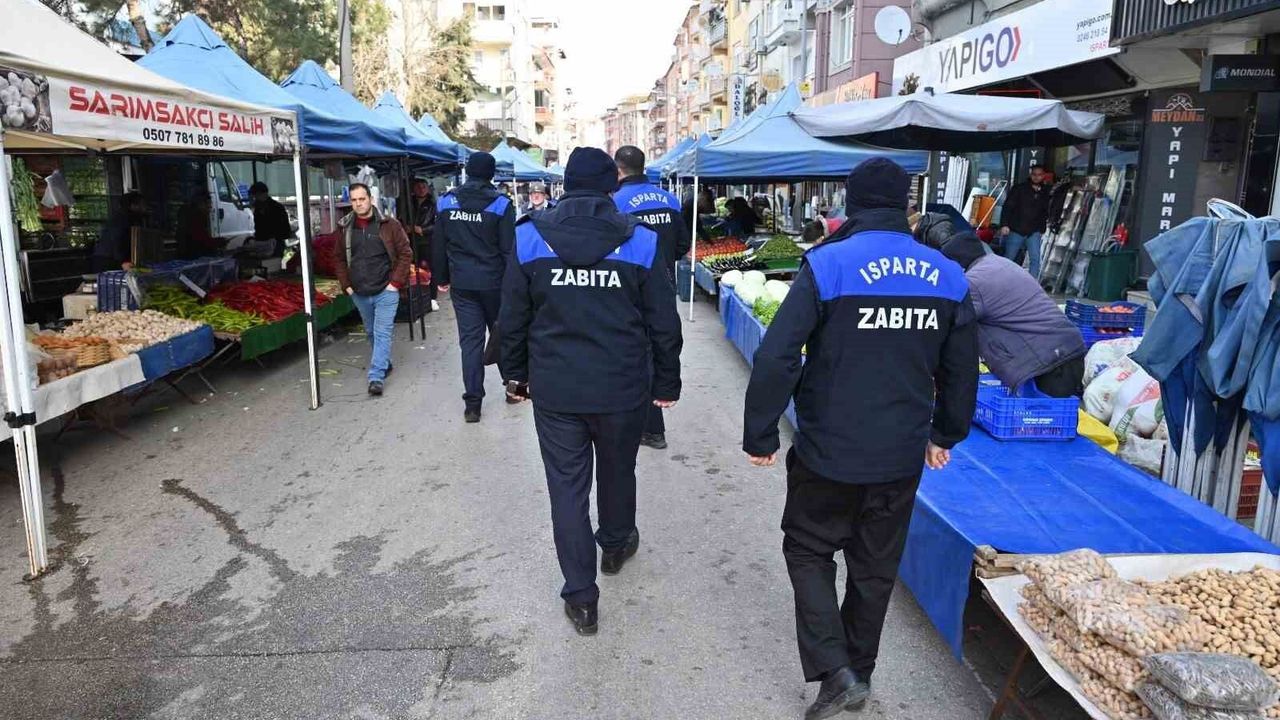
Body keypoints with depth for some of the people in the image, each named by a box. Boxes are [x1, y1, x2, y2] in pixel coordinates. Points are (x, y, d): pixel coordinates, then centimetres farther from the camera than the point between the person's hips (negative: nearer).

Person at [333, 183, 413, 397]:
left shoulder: (389, 224, -6)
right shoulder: (345, 228, 4)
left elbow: (405, 253, -5)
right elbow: (339, 258, 13)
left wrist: (396, 282, -10)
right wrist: (346, 285, 5)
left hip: (386, 291, -4)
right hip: (359, 293, 5)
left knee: (382, 333, -8)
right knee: (371, 332, 16)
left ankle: (376, 377, -8)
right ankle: (385, 364, 35)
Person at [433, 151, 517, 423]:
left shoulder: (446, 202, 1)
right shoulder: (501, 204, -9)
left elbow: (438, 245, 6)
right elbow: (508, 249, -10)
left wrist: (442, 278, 15)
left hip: (462, 283, 2)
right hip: (493, 282, -2)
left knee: (470, 340, 4)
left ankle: (472, 403, 2)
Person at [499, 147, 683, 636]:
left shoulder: (529, 239, -3)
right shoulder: (641, 241, -6)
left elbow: (512, 320, 2)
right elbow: (664, 325, -2)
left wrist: (515, 375, 15)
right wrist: (666, 383, 9)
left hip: (554, 390, 0)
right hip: (622, 389, 1)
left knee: (567, 487, 8)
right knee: (617, 472, 23)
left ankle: (581, 598, 13)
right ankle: (616, 545, 49)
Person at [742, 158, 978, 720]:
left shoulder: (828, 264, -14)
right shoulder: (947, 276, 1)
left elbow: (776, 357, -18)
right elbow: (961, 370, 10)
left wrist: (759, 435, -8)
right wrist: (945, 435, 24)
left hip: (830, 450, -4)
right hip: (902, 455, 4)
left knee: (808, 550, 16)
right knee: (876, 566, 19)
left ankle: (835, 671, 5)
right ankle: (858, 671, 34)